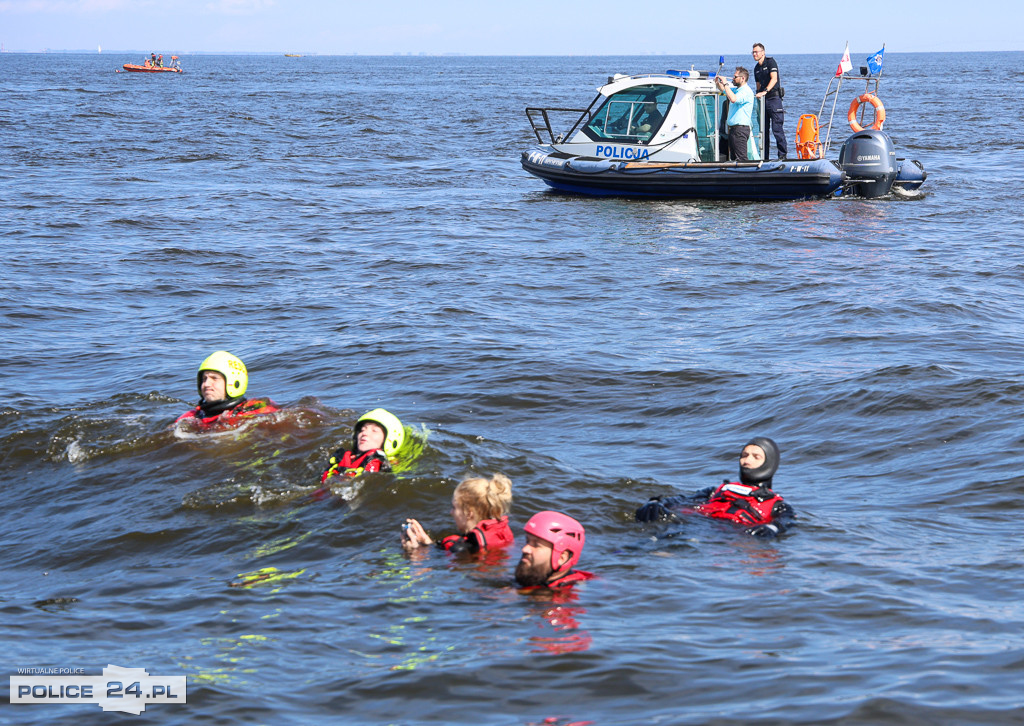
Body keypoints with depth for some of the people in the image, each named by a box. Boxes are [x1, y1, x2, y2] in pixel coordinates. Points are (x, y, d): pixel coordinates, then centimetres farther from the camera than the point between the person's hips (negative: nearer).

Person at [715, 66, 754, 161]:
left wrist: (725, 84, -21)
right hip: (733, 128, 10)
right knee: (734, 157, 10)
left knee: (741, 159, -14)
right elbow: (722, 89, 34)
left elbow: (733, 99, -30)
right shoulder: (736, 90, 18)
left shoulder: (746, 91, -12)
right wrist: (717, 83, 11)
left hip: (741, 129, -10)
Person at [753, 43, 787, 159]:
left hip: (774, 97, -7)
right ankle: (764, 157, 10)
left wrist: (765, 91, -27)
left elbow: (774, 79, -16)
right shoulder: (756, 68, 18)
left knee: (777, 128, -11)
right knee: (763, 128, 7)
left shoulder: (770, 62, -4)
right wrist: (758, 94, 11)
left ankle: (783, 154, -7)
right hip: (763, 100, 7)